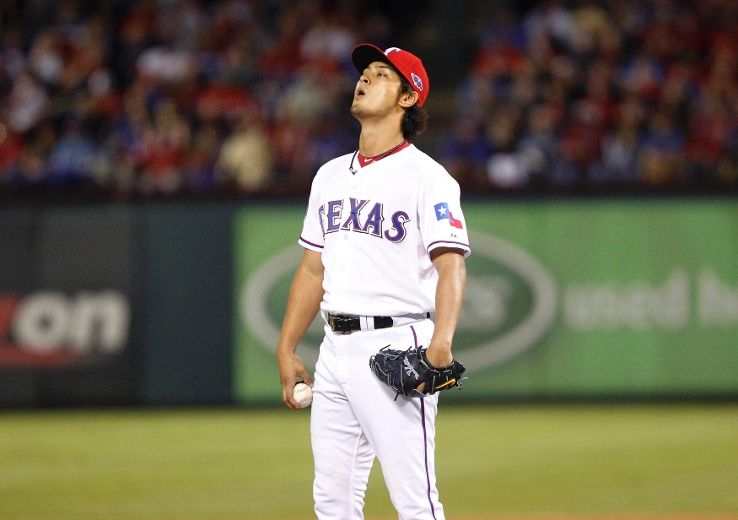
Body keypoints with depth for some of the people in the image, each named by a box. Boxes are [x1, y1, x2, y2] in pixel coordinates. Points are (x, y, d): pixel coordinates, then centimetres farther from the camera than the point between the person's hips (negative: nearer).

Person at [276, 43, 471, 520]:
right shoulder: (331, 176, 17)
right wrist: (287, 349, 14)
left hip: (395, 348, -7)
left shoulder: (426, 176, -6)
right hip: (337, 348, 7)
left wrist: (441, 341, -31)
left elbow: (451, 266, -16)